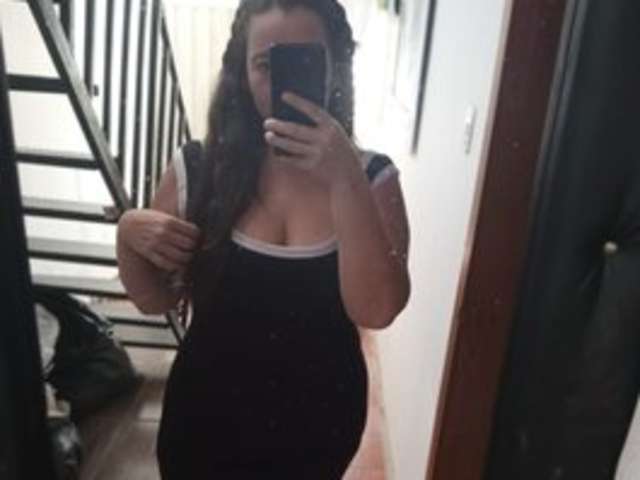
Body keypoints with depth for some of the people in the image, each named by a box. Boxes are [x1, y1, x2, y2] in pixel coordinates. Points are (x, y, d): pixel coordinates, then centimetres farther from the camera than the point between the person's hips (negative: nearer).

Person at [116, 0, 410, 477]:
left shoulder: (372, 177, -12)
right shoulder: (197, 170, -11)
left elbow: (376, 310, -26)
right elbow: (157, 299, -1)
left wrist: (346, 180, -33)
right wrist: (128, 234, -19)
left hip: (317, 422, 0)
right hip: (207, 416, 0)